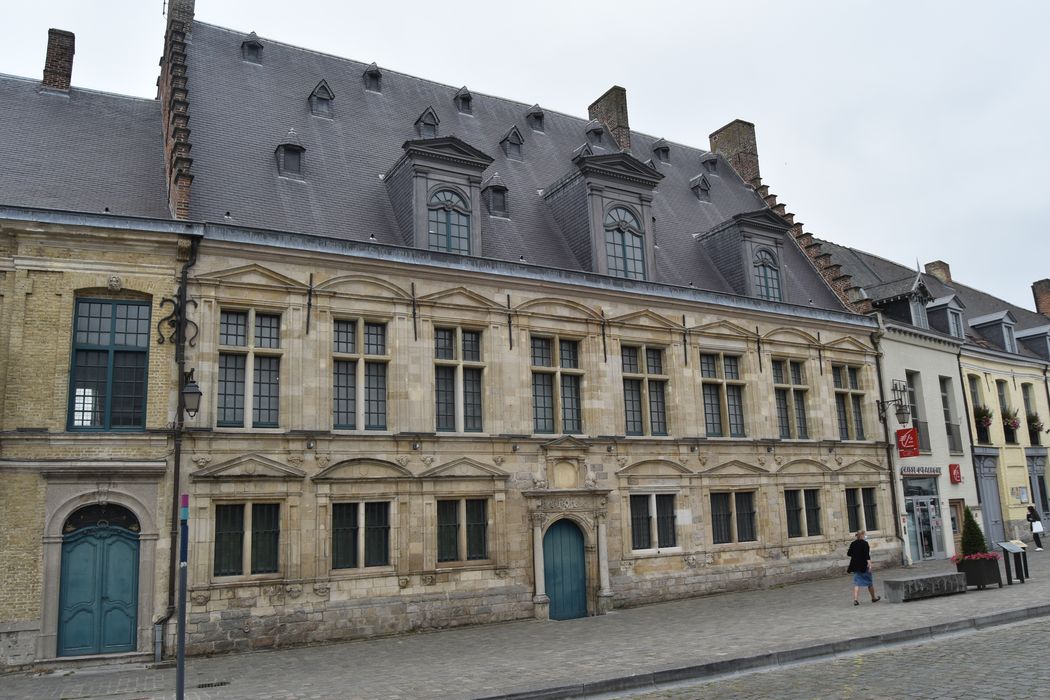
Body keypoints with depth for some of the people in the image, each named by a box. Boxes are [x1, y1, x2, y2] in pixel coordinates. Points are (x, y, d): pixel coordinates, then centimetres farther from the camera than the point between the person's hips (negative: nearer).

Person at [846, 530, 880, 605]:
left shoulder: (853, 543, 5)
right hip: (864, 565, -4)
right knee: (869, 582, 14)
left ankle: (855, 599, -10)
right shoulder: (864, 543, -10)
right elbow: (867, 554, -20)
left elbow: (849, 554, 11)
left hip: (855, 565, 4)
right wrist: (869, 563, -21)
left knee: (857, 583, 3)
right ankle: (873, 598, 30)